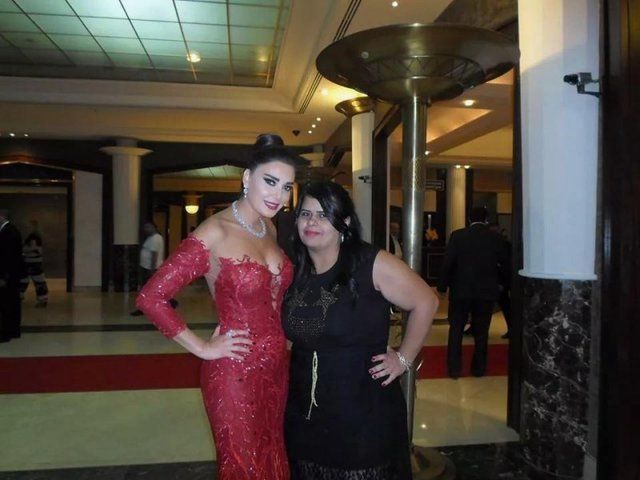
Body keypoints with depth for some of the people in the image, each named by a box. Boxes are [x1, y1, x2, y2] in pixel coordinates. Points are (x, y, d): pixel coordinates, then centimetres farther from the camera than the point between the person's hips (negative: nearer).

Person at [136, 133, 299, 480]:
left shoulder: (270, 229, 4)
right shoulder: (214, 234, -18)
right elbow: (150, 297, -18)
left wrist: (281, 336, 4)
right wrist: (203, 348, -14)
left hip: (277, 368, 7)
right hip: (235, 373, -7)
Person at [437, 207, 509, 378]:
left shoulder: (458, 235, -7)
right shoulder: (494, 237, -4)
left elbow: (447, 263, -8)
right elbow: (504, 263, 2)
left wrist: (442, 286, 0)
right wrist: (496, 281, 18)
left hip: (461, 290, -1)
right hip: (486, 291, 1)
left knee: (456, 329, 9)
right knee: (481, 331, 12)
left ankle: (454, 368, 9)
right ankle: (479, 367, 19)